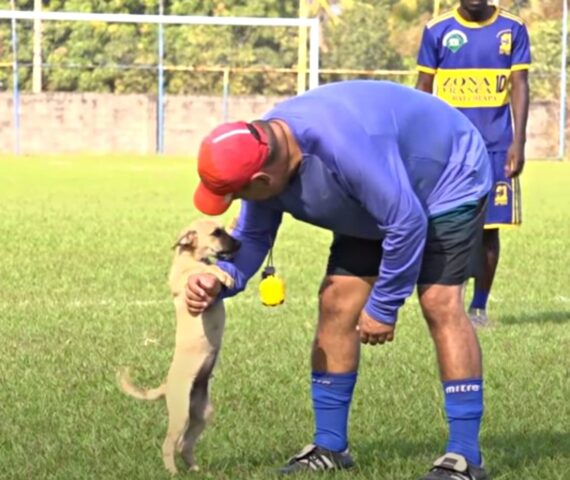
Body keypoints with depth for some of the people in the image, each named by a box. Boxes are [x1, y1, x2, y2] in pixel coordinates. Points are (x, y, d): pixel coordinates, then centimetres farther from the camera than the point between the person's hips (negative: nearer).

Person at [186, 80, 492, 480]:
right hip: (378, 197, 8)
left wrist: (383, 307, -26)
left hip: (450, 178, -8)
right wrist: (220, 280, -24)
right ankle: (329, 447, 9)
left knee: (439, 302, -21)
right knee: (336, 301, 0)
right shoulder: (261, 154, -16)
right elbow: (251, 237, -3)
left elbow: (405, 223, -36)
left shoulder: (342, 146, -44)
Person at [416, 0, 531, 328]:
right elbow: (424, 89, 6)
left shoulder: (512, 29, 3)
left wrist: (518, 141, -7)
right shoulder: (437, 30, 2)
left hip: (496, 145, 1)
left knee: (489, 228, 3)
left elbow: (519, 86, 2)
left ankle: (479, 307, 12)